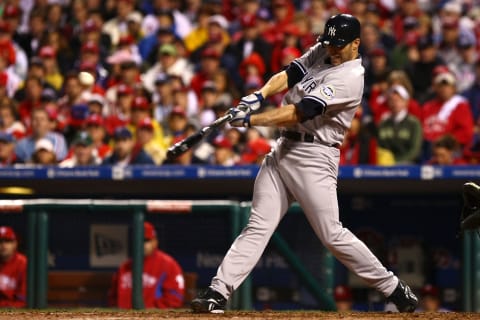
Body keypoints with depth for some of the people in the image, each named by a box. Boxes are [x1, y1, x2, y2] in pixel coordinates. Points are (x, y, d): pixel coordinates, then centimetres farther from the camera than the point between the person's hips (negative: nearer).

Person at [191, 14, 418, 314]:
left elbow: (300, 112, -23)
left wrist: (251, 119, -25)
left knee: (332, 234, -7)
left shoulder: (350, 78, -16)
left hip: (314, 157, -7)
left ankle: (393, 287, 6)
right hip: (283, 149, 7)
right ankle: (218, 293, -6)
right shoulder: (320, 53, 11)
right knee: (258, 226, 0)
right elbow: (286, 76, 6)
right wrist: (259, 96, -15)